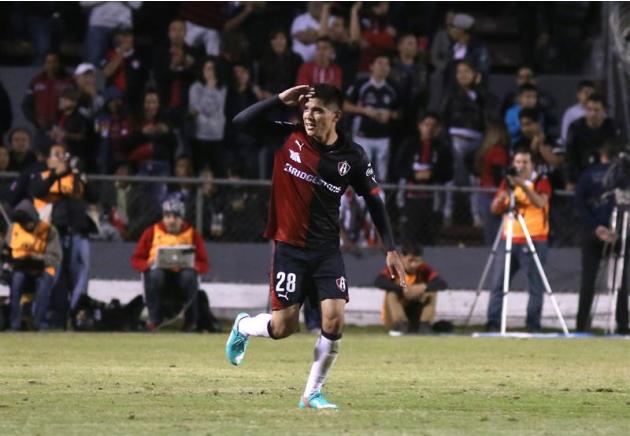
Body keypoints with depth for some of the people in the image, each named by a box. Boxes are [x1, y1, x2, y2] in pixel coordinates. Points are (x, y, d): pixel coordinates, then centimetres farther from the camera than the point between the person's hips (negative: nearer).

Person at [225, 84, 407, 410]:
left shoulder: (352, 156, -4)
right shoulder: (288, 137, -5)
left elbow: (374, 201, 4)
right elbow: (241, 123, -7)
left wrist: (390, 249, 0)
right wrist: (280, 101, -17)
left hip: (327, 249, 1)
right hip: (289, 245, -1)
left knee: (334, 320, -12)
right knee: (283, 327, -4)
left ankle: (313, 393, 5)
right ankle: (243, 327, 31)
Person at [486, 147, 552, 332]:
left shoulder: (541, 182, 1)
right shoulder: (508, 182, 13)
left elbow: (540, 202, -18)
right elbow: (495, 209, 10)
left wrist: (522, 185, -29)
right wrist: (502, 195, -11)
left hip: (534, 241, -4)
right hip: (508, 239, 4)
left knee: (535, 287, -4)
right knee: (498, 283, -2)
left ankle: (533, 327, 1)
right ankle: (493, 325, -1)